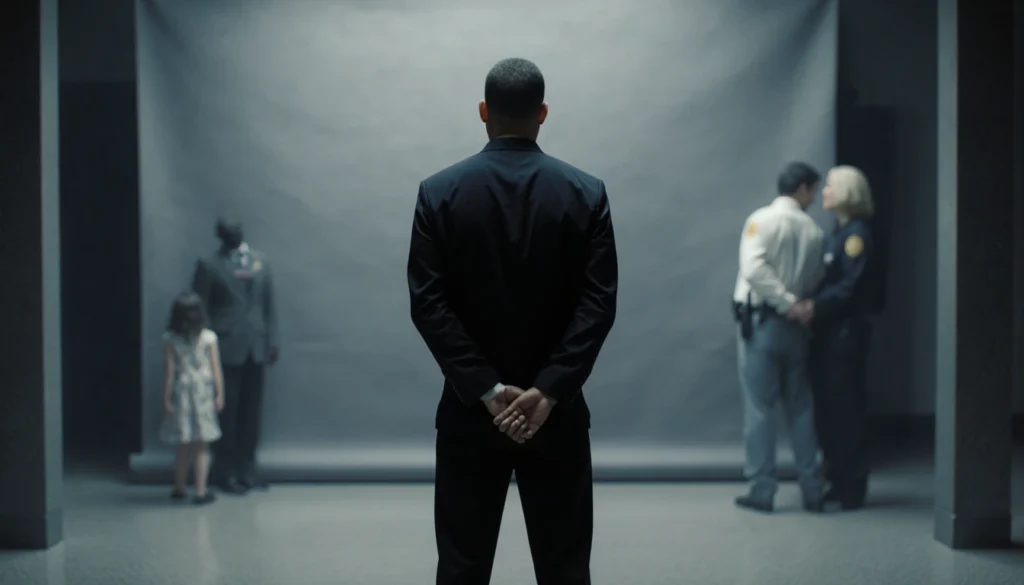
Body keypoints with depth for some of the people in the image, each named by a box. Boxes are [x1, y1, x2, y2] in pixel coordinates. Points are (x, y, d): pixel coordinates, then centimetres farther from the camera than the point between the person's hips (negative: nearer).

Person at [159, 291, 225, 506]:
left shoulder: (170, 339, -6)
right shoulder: (209, 337, -6)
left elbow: (169, 371, -6)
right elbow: (216, 369, -4)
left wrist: (166, 398, -1)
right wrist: (219, 394, 3)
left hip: (181, 392, 1)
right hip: (203, 391, -1)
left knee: (184, 445, 12)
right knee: (202, 446, 4)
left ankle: (179, 488, 21)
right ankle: (201, 491, 3)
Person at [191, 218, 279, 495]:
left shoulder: (260, 260, 10)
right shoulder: (209, 265, -2)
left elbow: (268, 303, 12)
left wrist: (272, 341, 7)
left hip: (255, 348, 4)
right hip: (227, 348, -4)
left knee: (252, 412, 8)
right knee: (227, 412, 0)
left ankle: (247, 469, 18)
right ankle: (225, 472, 8)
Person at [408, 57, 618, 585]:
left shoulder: (439, 193, -3)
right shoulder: (586, 194, -3)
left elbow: (428, 303, -10)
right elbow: (599, 303, -10)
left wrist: (486, 391, -11)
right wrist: (548, 390, -13)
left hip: (469, 409, 0)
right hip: (557, 410, 0)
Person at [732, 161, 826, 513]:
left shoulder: (762, 220, -6)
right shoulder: (814, 231, 5)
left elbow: (755, 268, -18)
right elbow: (817, 282, 3)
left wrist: (788, 302, -15)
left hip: (761, 322, -3)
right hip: (795, 326, 3)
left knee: (760, 408, 0)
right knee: (800, 408, 11)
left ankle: (762, 491, 0)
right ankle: (811, 490, 13)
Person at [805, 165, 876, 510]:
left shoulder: (857, 233, -11)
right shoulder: (838, 233, 16)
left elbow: (849, 286, -19)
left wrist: (815, 307, -23)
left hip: (846, 331, -8)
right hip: (827, 330, 8)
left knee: (845, 406, -3)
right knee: (827, 406, 10)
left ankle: (852, 489, 5)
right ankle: (837, 482, 19)